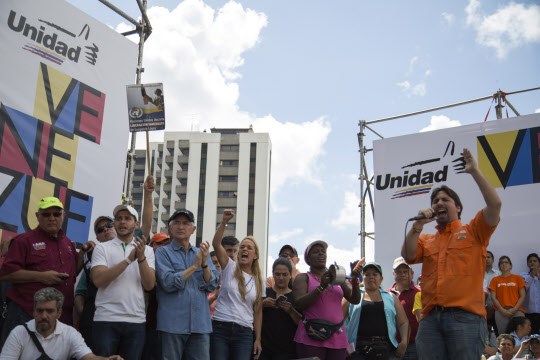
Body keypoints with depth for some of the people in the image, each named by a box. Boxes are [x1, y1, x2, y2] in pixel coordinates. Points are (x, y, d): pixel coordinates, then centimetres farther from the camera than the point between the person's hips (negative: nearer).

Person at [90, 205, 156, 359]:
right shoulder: (102, 248, 5)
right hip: (106, 319, -2)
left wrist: (141, 258, -16)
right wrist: (129, 259, -13)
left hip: (136, 321, 2)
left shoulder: (147, 250, 10)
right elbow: (98, 280, -11)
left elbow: (149, 285, -2)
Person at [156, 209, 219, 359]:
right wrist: (195, 266, -9)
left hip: (200, 324, 3)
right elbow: (169, 283, -11)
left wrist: (204, 263, -11)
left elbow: (212, 285, 5)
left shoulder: (201, 254, 15)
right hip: (172, 323, -3)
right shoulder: (163, 252, 4)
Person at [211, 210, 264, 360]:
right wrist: (224, 222, -23)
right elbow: (216, 244, -10)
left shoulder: (258, 280, 12)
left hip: (244, 332, 2)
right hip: (220, 327, -2)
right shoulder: (230, 267, 6)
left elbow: (258, 312, 12)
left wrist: (258, 339, 7)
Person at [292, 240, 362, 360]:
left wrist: (354, 280, -9)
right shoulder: (303, 278, 7)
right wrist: (322, 286, -19)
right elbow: (299, 304, -9)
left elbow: (355, 300, 8)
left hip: (337, 339, 3)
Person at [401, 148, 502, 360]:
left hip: (464, 317, -4)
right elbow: (408, 256, 5)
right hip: (430, 318, 4)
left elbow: (495, 204, -3)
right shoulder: (426, 240, 23)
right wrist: (418, 225, -4)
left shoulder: (473, 232, 12)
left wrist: (474, 171, 1)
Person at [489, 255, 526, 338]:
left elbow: (522, 296, 8)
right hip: (501, 311, 0)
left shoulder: (518, 278, 15)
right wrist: (502, 310, -6)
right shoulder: (495, 280, 15)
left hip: (516, 310, 0)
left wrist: (514, 309, -6)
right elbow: (493, 298, 8)